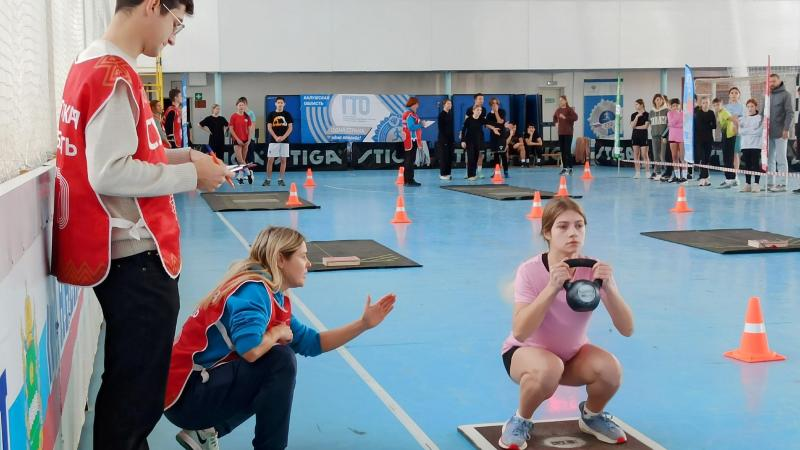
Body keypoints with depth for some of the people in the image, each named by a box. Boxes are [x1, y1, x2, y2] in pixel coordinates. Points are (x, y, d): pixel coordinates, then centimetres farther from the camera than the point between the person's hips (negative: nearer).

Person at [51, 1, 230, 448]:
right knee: (136, 393, 1)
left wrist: (184, 156, 9)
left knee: (129, 384, 21)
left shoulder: (94, 65, 13)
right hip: (136, 258, -10)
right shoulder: (115, 75, -18)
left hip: (127, 254, 10)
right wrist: (190, 175, -15)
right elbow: (109, 173, -24)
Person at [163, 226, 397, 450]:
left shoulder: (276, 298, 11)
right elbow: (250, 350, -34)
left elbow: (311, 343, 14)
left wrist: (364, 323, 9)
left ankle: (205, 431, 14)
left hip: (207, 383, 10)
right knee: (281, 361, -19)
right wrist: (277, 333, -13)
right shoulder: (254, 289, -19)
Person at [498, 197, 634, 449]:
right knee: (549, 368, -37)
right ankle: (520, 421, -6)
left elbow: (627, 329, -23)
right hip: (525, 352, -3)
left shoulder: (595, 269, -17)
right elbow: (520, 333, -36)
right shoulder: (530, 270, -25)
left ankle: (591, 415, 8)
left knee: (610, 369, -26)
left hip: (573, 354, 4)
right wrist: (552, 288, -45)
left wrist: (608, 288, -39)